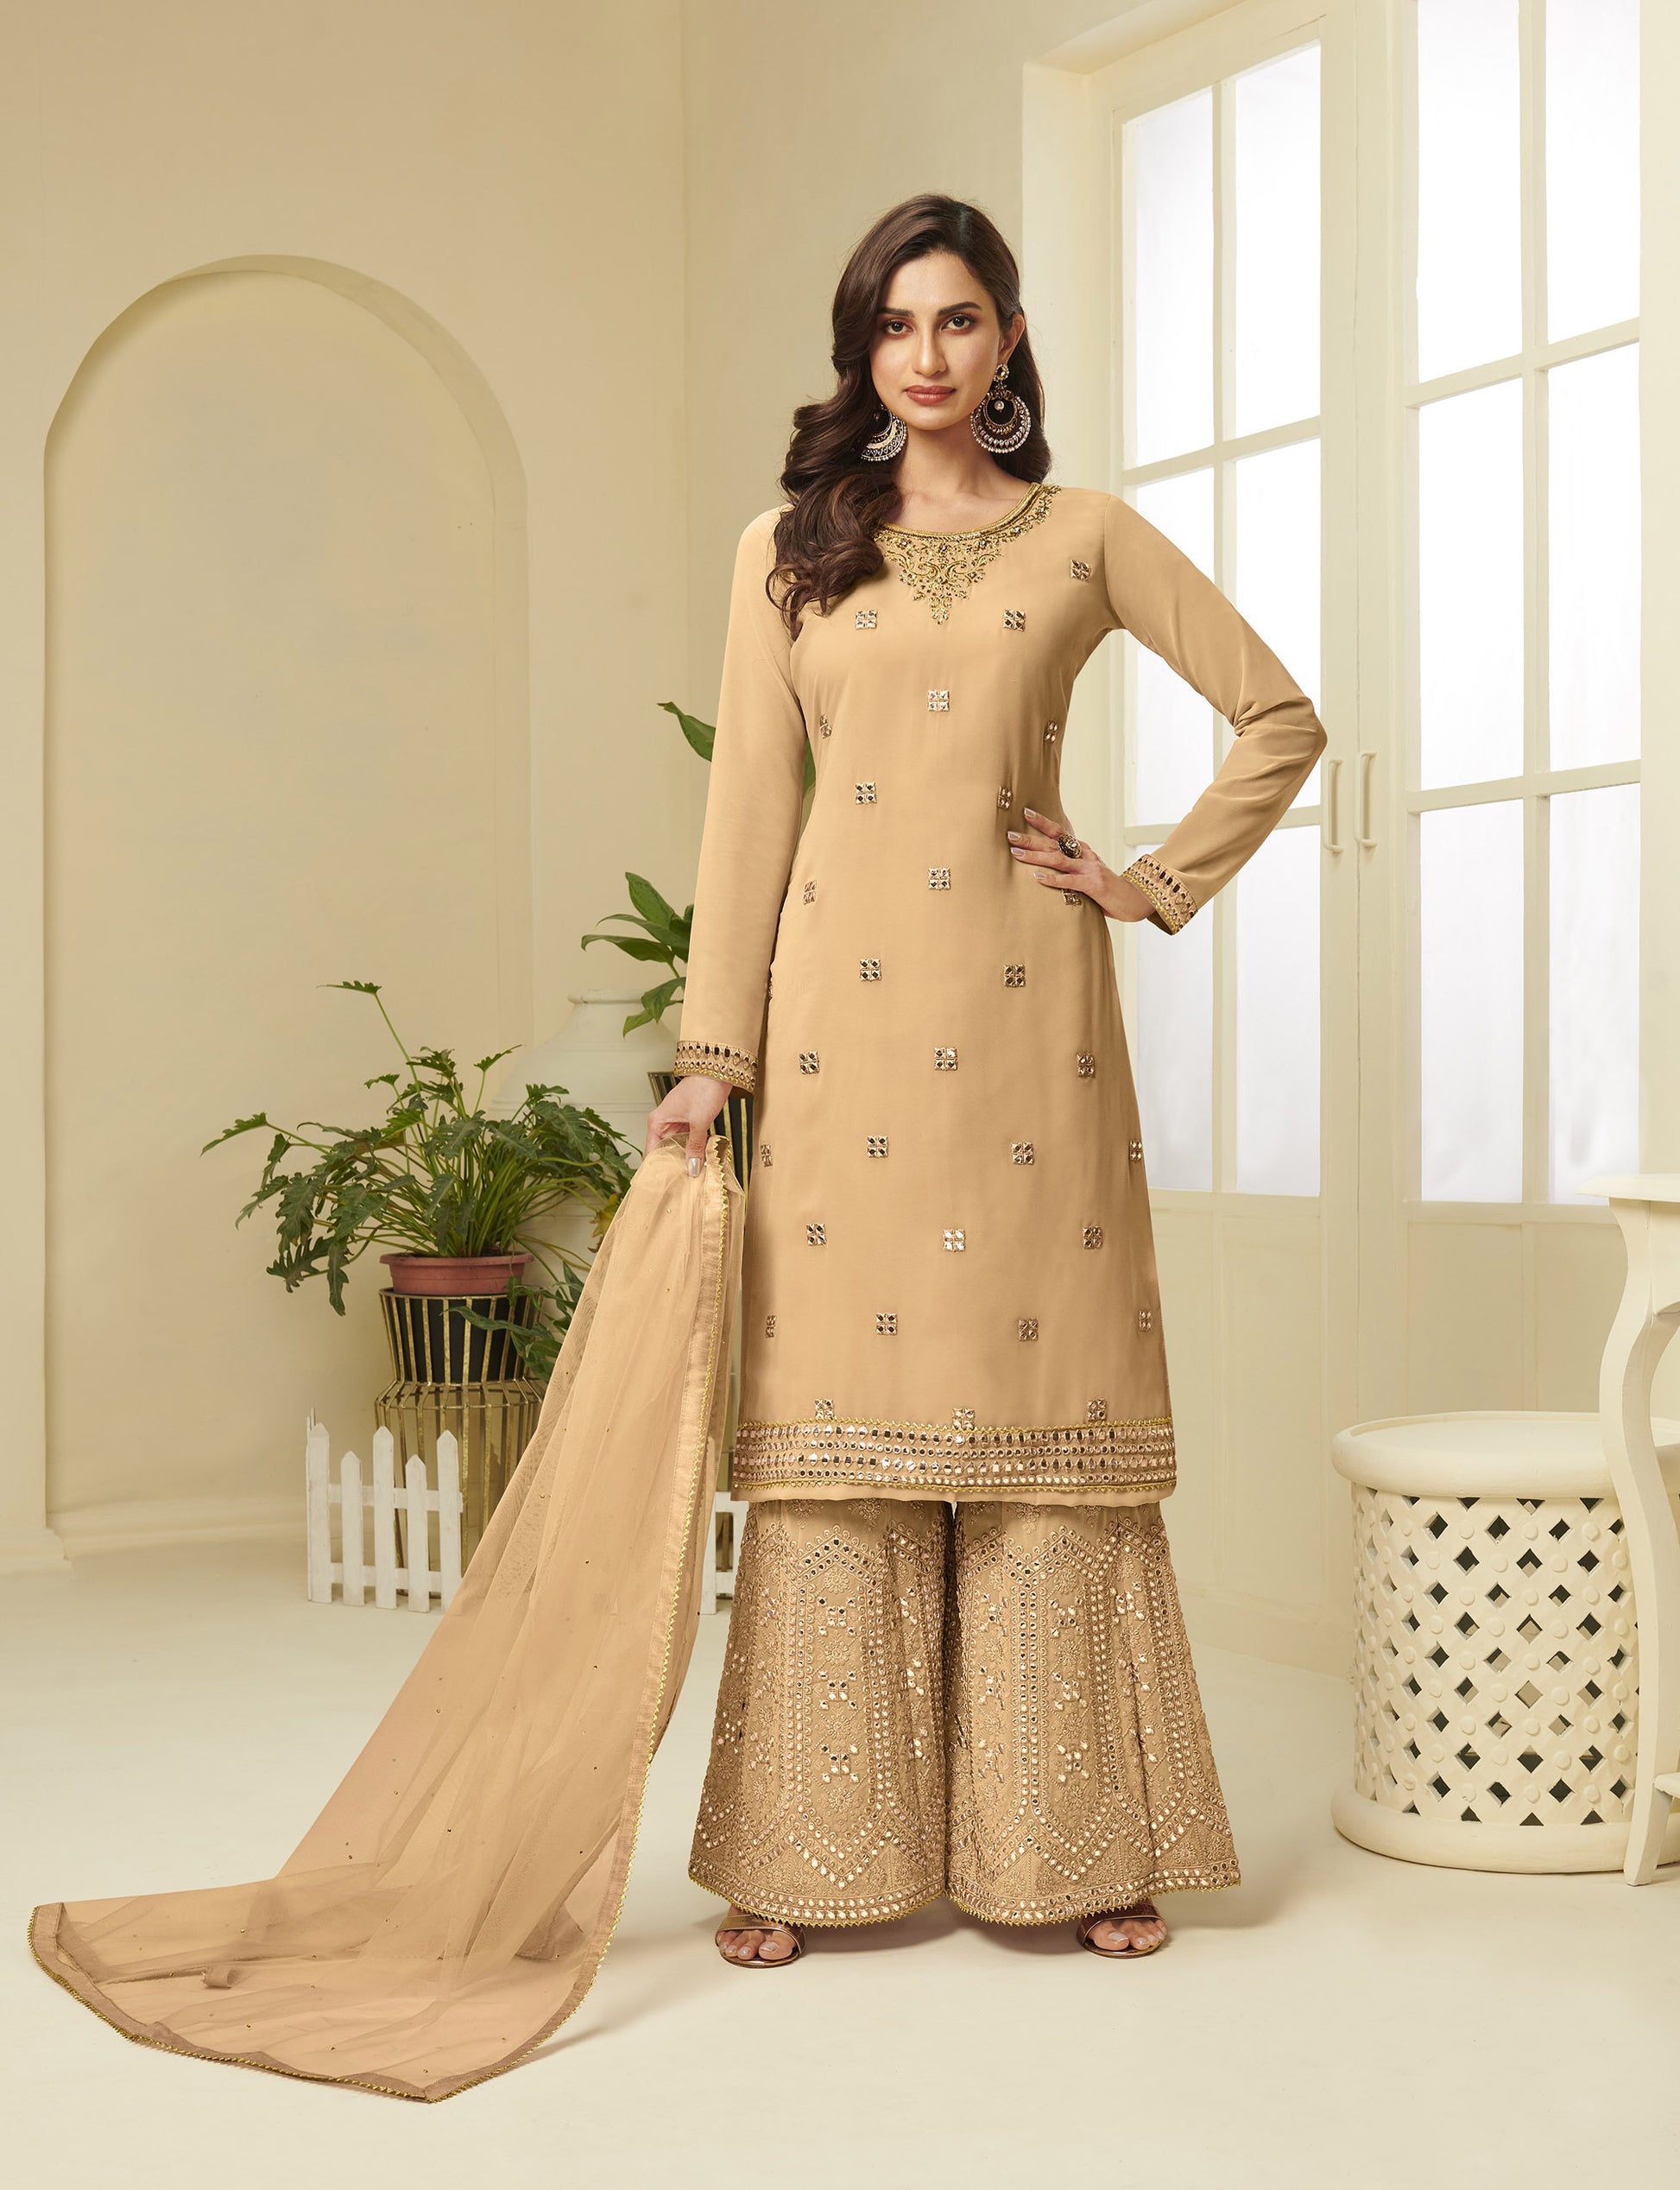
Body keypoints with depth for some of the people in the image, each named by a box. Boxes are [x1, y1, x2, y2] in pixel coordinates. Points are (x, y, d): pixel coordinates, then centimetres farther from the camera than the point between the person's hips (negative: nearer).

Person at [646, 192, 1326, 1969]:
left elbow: (1281, 716, 11)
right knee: (837, 1411, -1)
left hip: (1025, 1008, 0)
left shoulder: (1085, 538, 9)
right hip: (844, 1006, 1)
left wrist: (1164, 883, 3)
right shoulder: (789, 550, 11)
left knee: (1045, 1402, 0)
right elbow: (748, 808, 7)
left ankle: (1078, 1841, 10)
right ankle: (811, 1847, 7)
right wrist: (712, 1052, 1)